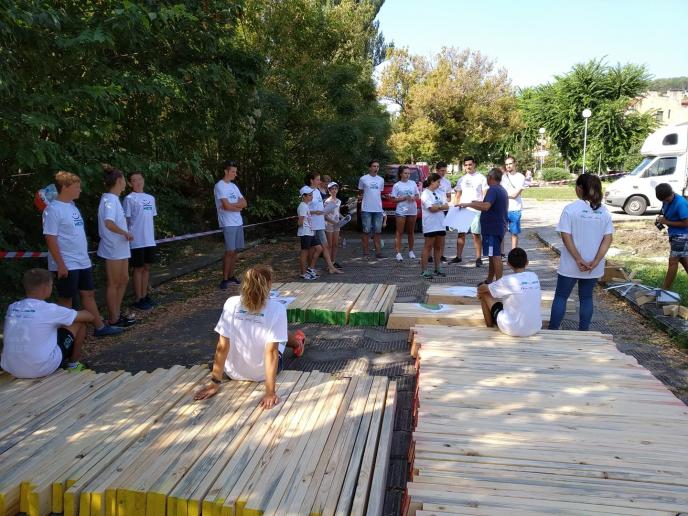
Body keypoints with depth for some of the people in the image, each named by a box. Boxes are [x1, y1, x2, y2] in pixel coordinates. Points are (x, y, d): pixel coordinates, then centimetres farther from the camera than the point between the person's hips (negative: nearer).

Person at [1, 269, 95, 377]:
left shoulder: (11, 308, 4)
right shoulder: (49, 310, -12)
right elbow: (90, 316, -3)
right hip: (42, 369, -6)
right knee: (79, 322, 8)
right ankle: (73, 364, 21)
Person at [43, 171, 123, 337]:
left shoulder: (72, 206, 11)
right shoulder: (53, 209, -15)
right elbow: (50, 239, -18)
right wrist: (60, 264, -19)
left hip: (83, 262, 8)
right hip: (66, 265, -8)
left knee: (88, 294, 12)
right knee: (66, 299, 3)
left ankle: (100, 327, 19)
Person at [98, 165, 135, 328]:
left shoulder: (113, 199, 11)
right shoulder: (110, 199, -19)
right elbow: (109, 223, -33)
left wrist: (125, 234, 9)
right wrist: (126, 233, -22)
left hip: (120, 248, 9)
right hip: (112, 249, -9)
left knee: (123, 280, 17)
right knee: (113, 284, 1)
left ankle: (117, 314, 28)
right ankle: (114, 320, 12)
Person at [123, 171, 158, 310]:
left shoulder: (150, 198, 12)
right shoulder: (129, 199, -7)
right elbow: (126, 220, -8)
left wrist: (152, 236, 16)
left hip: (149, 240, 6)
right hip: (137, 241, -6)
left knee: (147, 267, 11)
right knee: (139, 268, 0)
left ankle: (144, 296, 22)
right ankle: (138, 299, 8)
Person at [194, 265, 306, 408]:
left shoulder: (231, 303, -19)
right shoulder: (276, 308, -25)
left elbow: (222, 346, -16)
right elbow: (271, 351, -27)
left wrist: (215, 383, -9)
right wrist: (270, 392, -23)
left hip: (233, 372, 2)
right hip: (262, 374, -2)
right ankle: (297, 343, 59)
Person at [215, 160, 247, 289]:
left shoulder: (233, 186, 17)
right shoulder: (220, 186, -8)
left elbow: (244, 203, 9)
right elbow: (226, 206, -18)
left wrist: (232, 205, -8)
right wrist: (238, 207, -2)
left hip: (238, 223, 8)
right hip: (228, 224, -8)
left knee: (235, 250, 10)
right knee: (229, 251, -9)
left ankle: (231, 276, 18)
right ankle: (225, 279, -2)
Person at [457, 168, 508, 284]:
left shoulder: (493, 189, -16)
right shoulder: (502, 190, 17)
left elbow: (486, 206, -31)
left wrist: (468, 204, -25)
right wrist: (480, 203, 31)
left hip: (492, 228, -11)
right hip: (498, 227, 11)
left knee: (495, 256, -8)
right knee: (492, 255, 16)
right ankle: (489, 280, 25)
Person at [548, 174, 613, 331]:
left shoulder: (570, 209, -12)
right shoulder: (604, 211, 2)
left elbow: (566, 237, -17)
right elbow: (608, 239, -3)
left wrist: (578, 260, -15)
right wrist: (595, 262, -9)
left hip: (571, 265, -3)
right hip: (593, 266, 4)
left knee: (560, 297, 9)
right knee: (586, 298, 16)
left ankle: (552, 331, 12)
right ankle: (583, 332, 21)